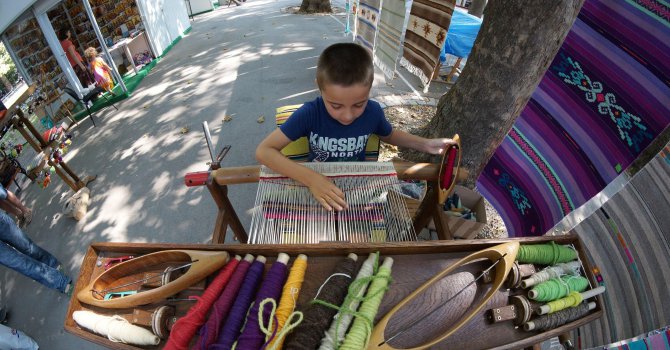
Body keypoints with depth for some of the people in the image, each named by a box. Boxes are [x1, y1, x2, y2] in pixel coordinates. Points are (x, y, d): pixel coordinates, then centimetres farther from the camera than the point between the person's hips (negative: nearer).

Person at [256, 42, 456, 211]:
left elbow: (388, 135, 8)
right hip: (318, 184, -2)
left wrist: (425, 144, -6)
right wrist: (310, 178, -38)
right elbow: (263, 151, -27)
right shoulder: (309, 114, -25)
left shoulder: (373, 112, -16)